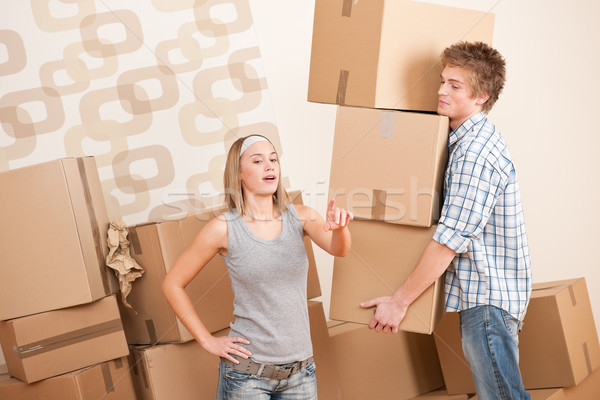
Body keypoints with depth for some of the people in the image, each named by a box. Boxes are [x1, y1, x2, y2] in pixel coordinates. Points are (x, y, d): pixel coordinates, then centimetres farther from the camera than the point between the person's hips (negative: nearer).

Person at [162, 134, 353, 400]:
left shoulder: (301, 217, -1)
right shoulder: (224, 228, -9)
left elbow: (339, 249, -18)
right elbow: (172, 284, -2)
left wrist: (339, 226, -40)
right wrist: (207, 341, -5)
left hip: (300, 370, 3)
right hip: (246, 372, -3)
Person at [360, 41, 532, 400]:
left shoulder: (475, 153, -22)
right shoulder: (474, 138, 11)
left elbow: (450, 240, -23)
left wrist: (399, 301, -17)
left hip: (488, 296, -10)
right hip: (488, 290, 10)